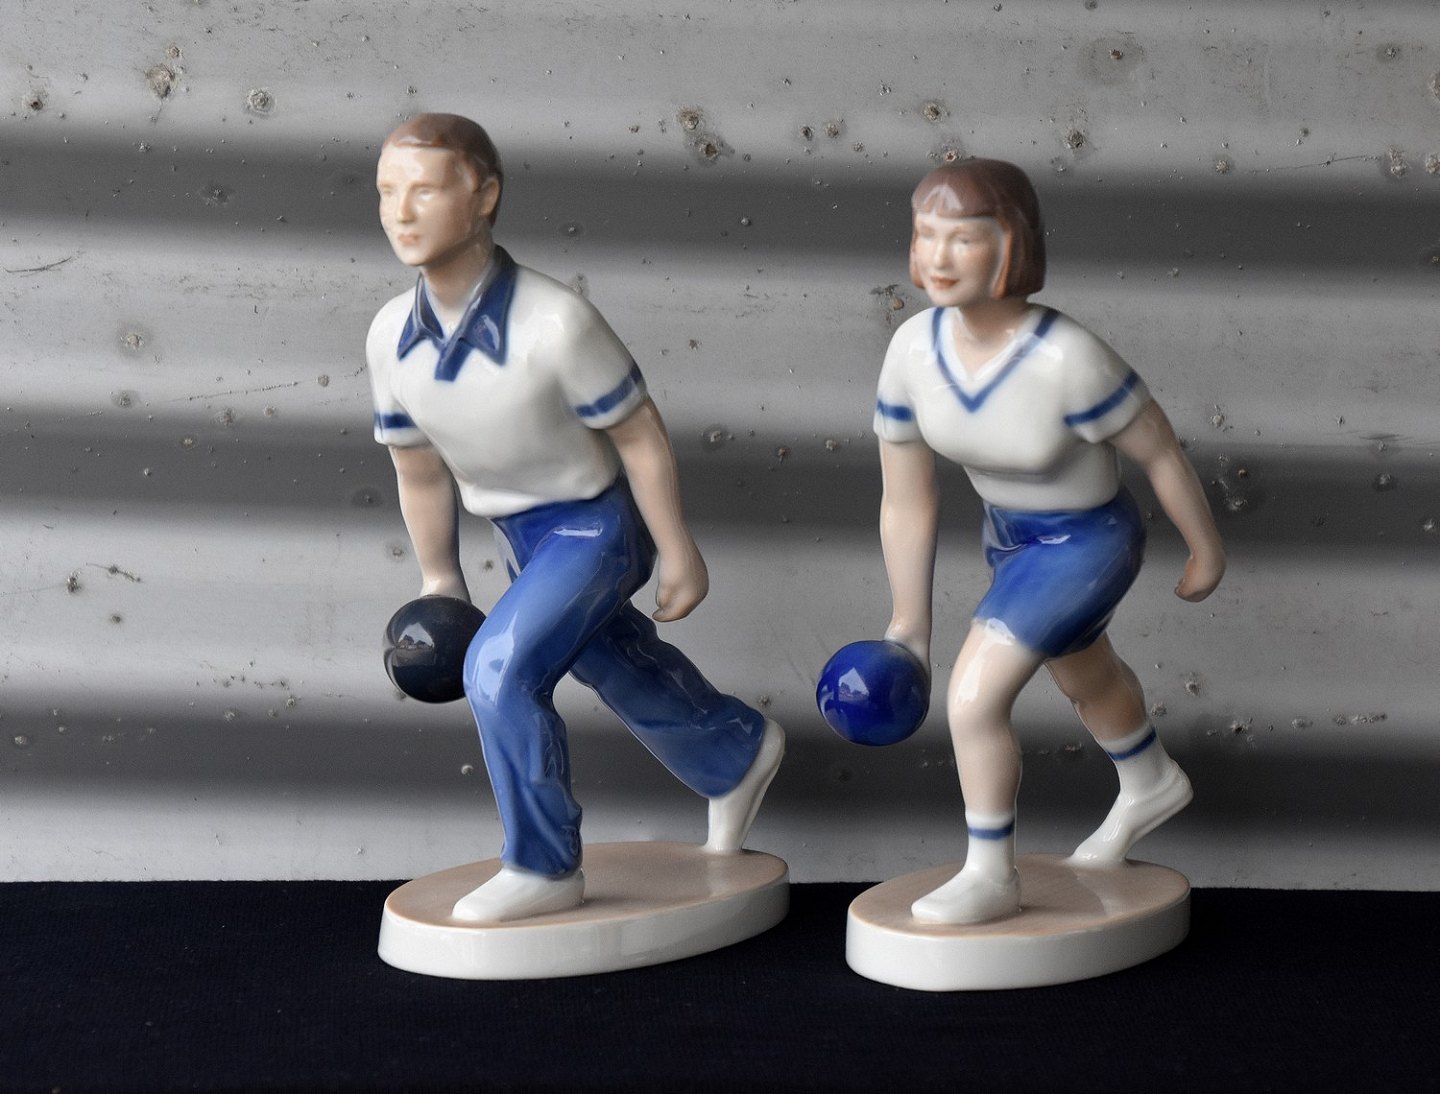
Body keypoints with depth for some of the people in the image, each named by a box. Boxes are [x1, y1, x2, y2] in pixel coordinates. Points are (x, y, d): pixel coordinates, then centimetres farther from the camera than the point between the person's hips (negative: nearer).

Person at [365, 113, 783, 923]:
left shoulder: (555, 324, -34)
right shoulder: (391, 338, -16)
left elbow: (640, 438, -21)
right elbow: (420, 470, 0)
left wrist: (679, 556, -13)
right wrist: (439, 580, 9)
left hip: (596, 524, -7)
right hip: (522, 534, 7)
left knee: (500, 671, -21)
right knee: (618, 666, 25)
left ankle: (543, 869, -2)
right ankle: (741, 753, 53)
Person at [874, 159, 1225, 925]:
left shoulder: (1068, 360, -38)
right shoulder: (912, 352, -23)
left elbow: (1160, 451, -20)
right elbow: (905, 504, -11)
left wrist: (1207, 551, -5)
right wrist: (908, 627, -2)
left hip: (1087, 546, -7)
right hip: (1010, 536, 7)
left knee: (973, 699, -15)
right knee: (1083, 676, 32)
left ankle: (989, 877, 10)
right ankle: (1151, 787, 63)